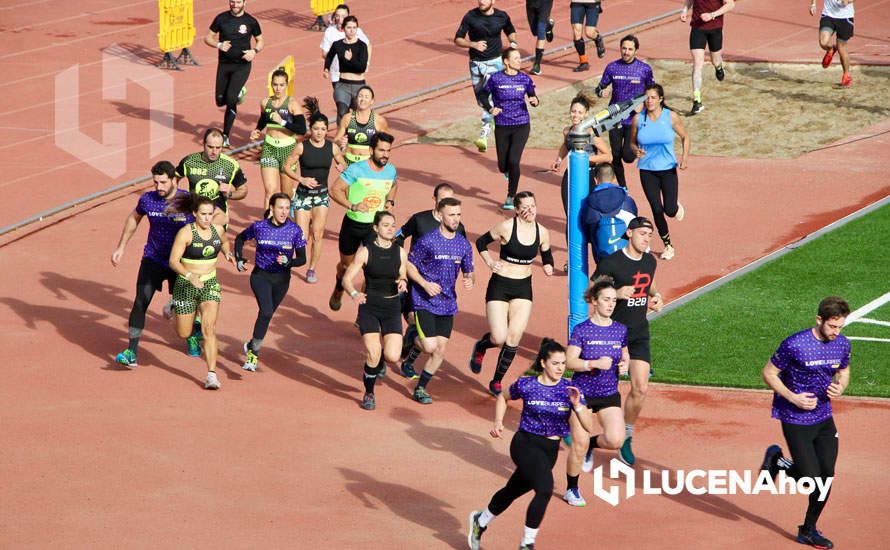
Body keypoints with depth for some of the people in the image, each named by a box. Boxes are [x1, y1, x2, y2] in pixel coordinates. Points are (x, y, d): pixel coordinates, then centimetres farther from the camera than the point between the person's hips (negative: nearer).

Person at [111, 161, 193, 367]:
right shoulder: (147, 199, -7)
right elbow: (134, 219, 15)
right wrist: (121, 248, 17)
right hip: (153, 259, 1)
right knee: (141, 302, -14)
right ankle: (131, 352, -15)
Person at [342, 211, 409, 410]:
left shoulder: (400, 252, 3)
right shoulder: (365, 251, -6)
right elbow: (347, 278, -7)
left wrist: (403, 282, -11)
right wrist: (354, 294, -27)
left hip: (392, 307, 3)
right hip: (369, 306, -3)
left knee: (393, 356, -9)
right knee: (374, 353, -14)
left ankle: (379, 360, 30)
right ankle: (369, 394, 10)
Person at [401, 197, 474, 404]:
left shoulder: (464, 245, 3)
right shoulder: (427, 241, -12)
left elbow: (468, 272, 14)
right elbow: (409, 265, -5)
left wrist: (470, 280, -9)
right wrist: (425, 284, -17)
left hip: (447, 305, 5)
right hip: (425, 302, -5)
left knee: (440, 350, 2)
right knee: (430, 346, -15)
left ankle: (420, 388, 19)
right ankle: (409, 360, 19)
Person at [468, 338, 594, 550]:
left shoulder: (569, 389, -5)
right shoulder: (526, 385, -8)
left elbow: (589, 426, -10)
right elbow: (503, 397, 15)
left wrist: (577, 405, -25)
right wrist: (498, 422, 2)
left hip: (550, 450, 4)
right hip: (525, 444, -4)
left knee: (513, 491, 20)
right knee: (545, 488, -26)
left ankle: (480, 521, 47)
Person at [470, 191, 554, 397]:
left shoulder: (542, 232, -1)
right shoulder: (507, 227, -13)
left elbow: (547, 257, 15)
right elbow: (481, 242, 0)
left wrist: (548, 267, -6)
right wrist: (490, 262, -14)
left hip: (523, 288, 3)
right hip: (499, 285, -3)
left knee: (514, 338, -4)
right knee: (499, 338, -10)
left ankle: (497, 381, 13)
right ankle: (480, 347, 28)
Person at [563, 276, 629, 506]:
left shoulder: (620, 330, 2)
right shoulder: (581, 330, -11)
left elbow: (625, 356, 16)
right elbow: (570, 361, -15)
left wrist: (624, 365, -7)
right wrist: (594, 364, -28)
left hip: (609, 395, 3)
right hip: (582, 392, -3)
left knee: (616, 440, -17)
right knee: (578, 444, -2)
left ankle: (592, 444, 19)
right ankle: (571, 489, 20)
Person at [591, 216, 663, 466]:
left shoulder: (649, 261, 6)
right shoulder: (611, 262, -15)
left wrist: (655, 296, 4)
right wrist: (617, 293, -25)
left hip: (639, 333, 5)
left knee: (641, 389, -5)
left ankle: (625, 438, 12)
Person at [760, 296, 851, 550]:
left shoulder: (842, 344, -2)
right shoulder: (795, 345, -21)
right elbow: (769, 373, -10)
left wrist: (840, 388, -7)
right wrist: (793, 397, -20)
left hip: (824, 419, 6)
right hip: (796, 421, -6)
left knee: (826, 476, 6)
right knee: (810, 478, -10)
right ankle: (777, 461, 22)